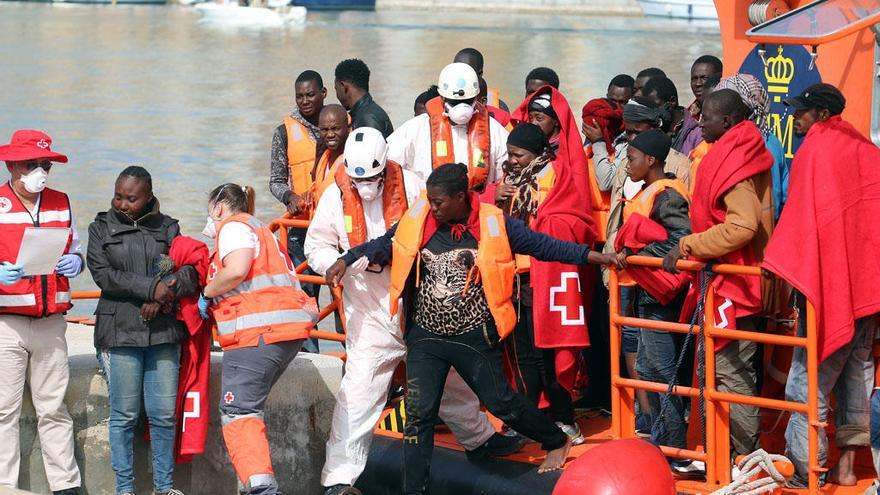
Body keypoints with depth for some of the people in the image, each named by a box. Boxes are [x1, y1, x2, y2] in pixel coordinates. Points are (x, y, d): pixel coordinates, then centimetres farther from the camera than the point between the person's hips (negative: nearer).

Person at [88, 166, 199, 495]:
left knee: (164, 414, 2)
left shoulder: (167, 228, 13)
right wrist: (152, 288, -14)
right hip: (120, 330, -2)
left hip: (163, 332, 2)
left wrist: (163, 297, -13)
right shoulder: (102, 228, 8)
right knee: (124, 415, -1)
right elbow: (103, 274, -5)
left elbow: (190, 272, 5)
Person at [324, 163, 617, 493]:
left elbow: (542, 245, -5)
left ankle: (556, 442, 32)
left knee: (500, 402, 7)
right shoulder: (417, 220, -4)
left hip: (475, 338, -2)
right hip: (426, 337, 2)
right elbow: (383, 246, 5)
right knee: (419, 414, 1)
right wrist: (346, 260, -9)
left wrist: (593, 256, -6)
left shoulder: (494, 225, -10)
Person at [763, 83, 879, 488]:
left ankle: (804, 470, -9)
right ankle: (846, 463, 13)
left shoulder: (815, 149, -7)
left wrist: (782, 266, -15)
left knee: (810, 378, -6)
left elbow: (801, 214, -15)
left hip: (827, 279, -7)